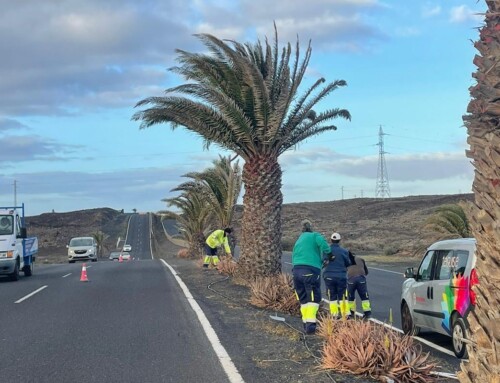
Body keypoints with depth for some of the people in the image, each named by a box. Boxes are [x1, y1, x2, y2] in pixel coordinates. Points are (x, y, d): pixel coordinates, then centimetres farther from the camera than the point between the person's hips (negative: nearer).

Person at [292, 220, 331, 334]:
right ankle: (310, 324, -14)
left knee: (303, 299, 15)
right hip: (311, 270, -6)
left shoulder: (298, 241, 26)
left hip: (296, 270, 6)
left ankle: (306, 323, 16)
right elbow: (323, 244, -12)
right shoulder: (315, 236, 6)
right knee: (314, 299, -3)